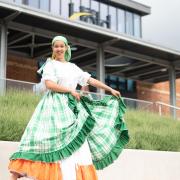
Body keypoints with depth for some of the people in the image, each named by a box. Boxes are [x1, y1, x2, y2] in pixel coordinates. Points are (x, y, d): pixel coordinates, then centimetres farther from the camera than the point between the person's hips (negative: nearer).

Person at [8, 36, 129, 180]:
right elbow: (49, 84, -12)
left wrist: (110, 89, 13)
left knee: (76, 143, -3)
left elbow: (90, 80, 17)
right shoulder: (50, 64, 2)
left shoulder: (73, 67, 18)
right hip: (54, 106, -6)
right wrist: (70, 90, -11)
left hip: (71, 107, 6)